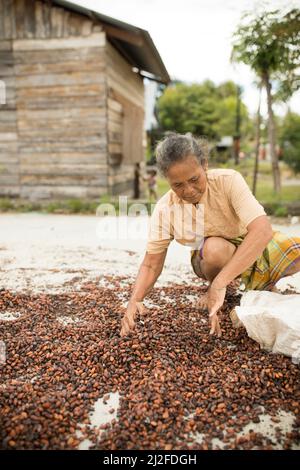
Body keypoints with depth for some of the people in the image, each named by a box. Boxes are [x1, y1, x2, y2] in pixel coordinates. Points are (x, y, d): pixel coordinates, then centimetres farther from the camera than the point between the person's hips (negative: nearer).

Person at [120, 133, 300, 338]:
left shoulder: (229, 181, -28)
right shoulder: (164, 209, -21)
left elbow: (263, 230, -40)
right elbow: (151, 264, -12)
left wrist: (220, 283, -47)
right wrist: (135, 301, -32)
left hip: (256, 247, 1)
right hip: (213, 258, -1)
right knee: (214, 248, -37)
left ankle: (261, 287, 5)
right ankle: (214, 289, -2)